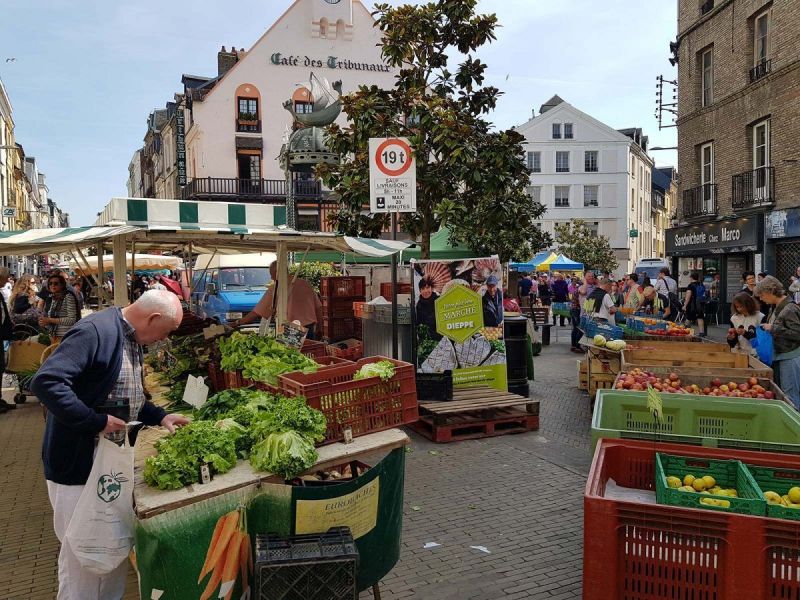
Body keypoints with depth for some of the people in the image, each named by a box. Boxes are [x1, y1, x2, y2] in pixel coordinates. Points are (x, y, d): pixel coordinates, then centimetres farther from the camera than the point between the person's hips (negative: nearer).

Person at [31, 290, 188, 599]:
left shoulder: (132, 340, 8)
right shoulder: (94, 331, -22)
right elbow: (46, 382, -32)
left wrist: (160, 417, 5)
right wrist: (97, 422, -28)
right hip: (79, 464, -9)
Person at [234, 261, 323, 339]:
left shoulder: (274, 289, -4)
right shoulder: (304, 283, 6)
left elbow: (257, 313, 0)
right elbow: (318, 307, 7)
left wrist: (238, 322, 10)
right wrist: (318, 326, 15)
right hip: (310, 328, 4)